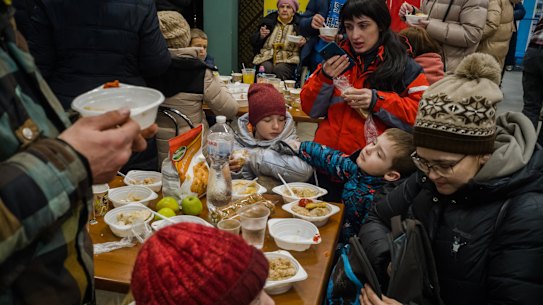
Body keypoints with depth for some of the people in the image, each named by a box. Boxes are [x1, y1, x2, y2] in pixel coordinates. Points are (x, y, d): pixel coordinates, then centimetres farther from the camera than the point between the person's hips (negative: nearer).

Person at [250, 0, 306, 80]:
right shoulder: (269, 21, 14)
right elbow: (253, 42, 15)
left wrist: (303, 42, -12)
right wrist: (261, 36, -5)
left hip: (288, 60, -1)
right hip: (266, 57, 2)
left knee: (280, 69, -33)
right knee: (267, 67, -31)